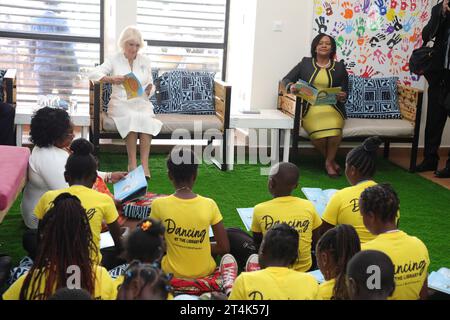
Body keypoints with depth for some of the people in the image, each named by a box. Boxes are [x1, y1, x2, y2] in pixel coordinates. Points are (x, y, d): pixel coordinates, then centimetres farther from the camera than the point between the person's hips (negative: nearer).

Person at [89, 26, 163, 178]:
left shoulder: (145, 61, 16)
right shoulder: (114, 60, 7)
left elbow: (151, 86, 19)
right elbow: (93, 74, -6)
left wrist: (149, 89, -7)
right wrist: (111, 79, -25)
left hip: (141, 102, 2)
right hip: (120, 103, -2)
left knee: (146, 119, -33)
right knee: (133, 117, -36)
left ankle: (144, 164, -38)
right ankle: (132, 163, -35)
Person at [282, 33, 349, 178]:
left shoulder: (339, 67, 15)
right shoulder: (305, 63, 15)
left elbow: (345, 93, 15)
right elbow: (286, 79, 11)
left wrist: (342, 97, -11)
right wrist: (291, 86, -14)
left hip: (332, 108, 1)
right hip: (310, 108, -1)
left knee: (334, 128, -34)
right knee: (317, 132, -33)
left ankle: (329, 162, -8)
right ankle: (331, 160, -5)